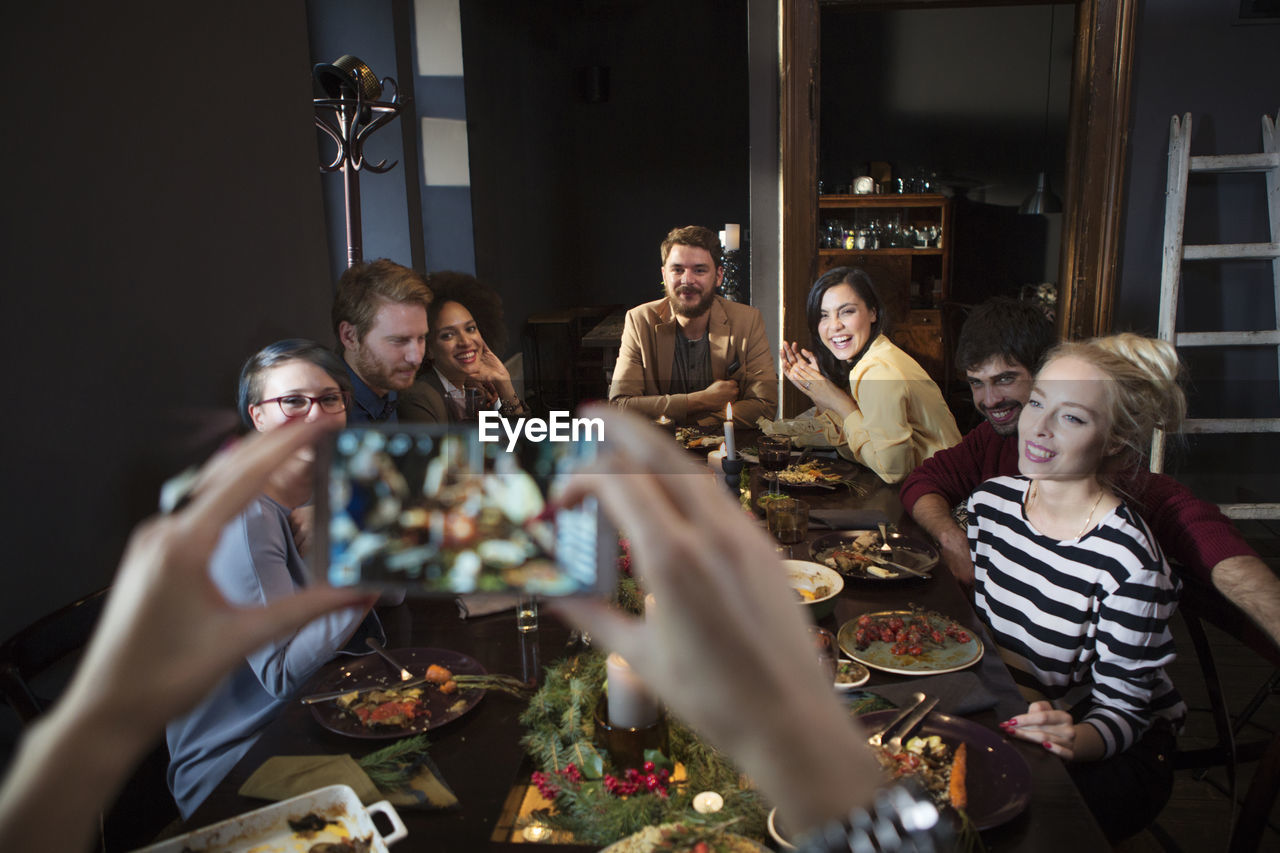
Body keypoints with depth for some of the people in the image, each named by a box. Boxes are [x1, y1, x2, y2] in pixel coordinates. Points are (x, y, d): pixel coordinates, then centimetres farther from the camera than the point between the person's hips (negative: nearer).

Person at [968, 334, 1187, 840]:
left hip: (1103, 753, -5)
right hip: (1004, 717, 5)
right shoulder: (992, 501, -5)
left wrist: (1073, 738, -36)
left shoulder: (1130, 563, -24)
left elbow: (1120, 708, -16)